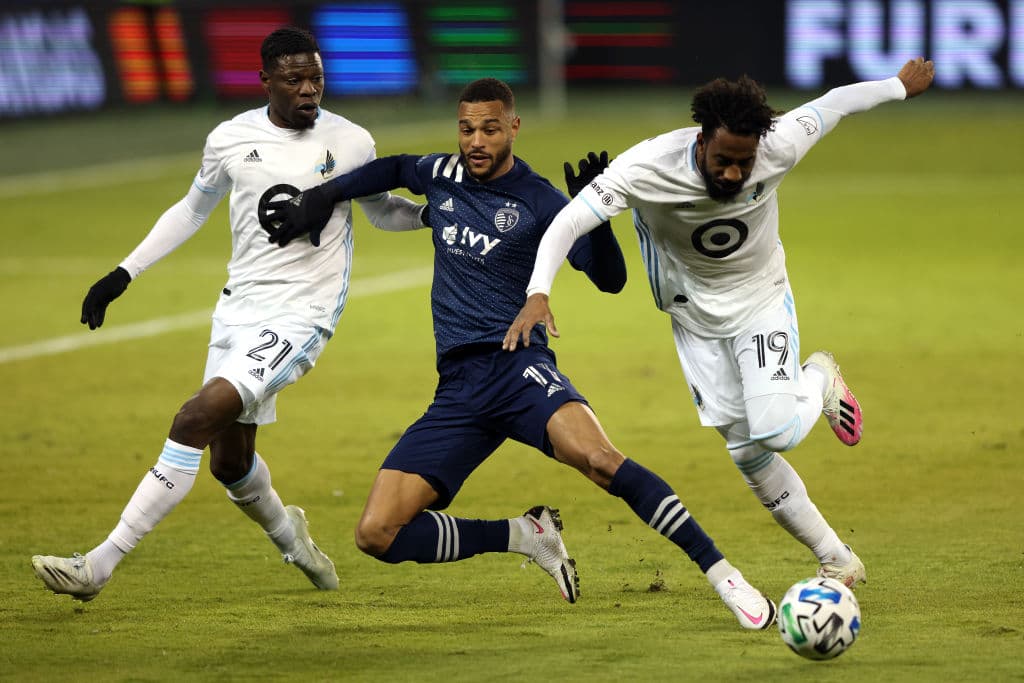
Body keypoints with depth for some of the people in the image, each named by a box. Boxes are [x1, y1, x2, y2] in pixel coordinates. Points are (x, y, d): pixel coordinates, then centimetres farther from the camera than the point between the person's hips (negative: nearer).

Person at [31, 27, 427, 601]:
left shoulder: (351, 143, -5)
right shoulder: (232, 139, 2)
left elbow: (382, 212, 14)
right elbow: (193, 210, 18)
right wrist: (123, 274, 15)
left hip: (300, 317, -5)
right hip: (238, 310, 5)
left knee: (196, 420, -21)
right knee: (230, 462, 12)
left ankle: (100, 565, -20)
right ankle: (287, 533, 47)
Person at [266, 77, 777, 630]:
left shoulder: (539, 202, -2)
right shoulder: (443, 175, 13)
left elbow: (610, 280, -7)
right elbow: (393, 169, 36)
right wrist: (322, 198, 28)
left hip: (517, 366, -5)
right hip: (458, 387, 5)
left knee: (598, 459, -36)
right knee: (376, 535, -9)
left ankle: (722, 574, -31)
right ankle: (525, 535, 7)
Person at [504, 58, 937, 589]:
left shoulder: (778, 149, -28)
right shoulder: (648, 168, -32)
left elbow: (836, 103, -9)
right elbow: (568, 222, -32)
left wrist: (902, 85, 9)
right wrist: (538, 294, -47)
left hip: (762, 301, -1)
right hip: (697, 316, 1)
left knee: (776, 432, -20)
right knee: (744, 451, 1)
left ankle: (819, 380, 15)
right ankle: (837, 560, 16)